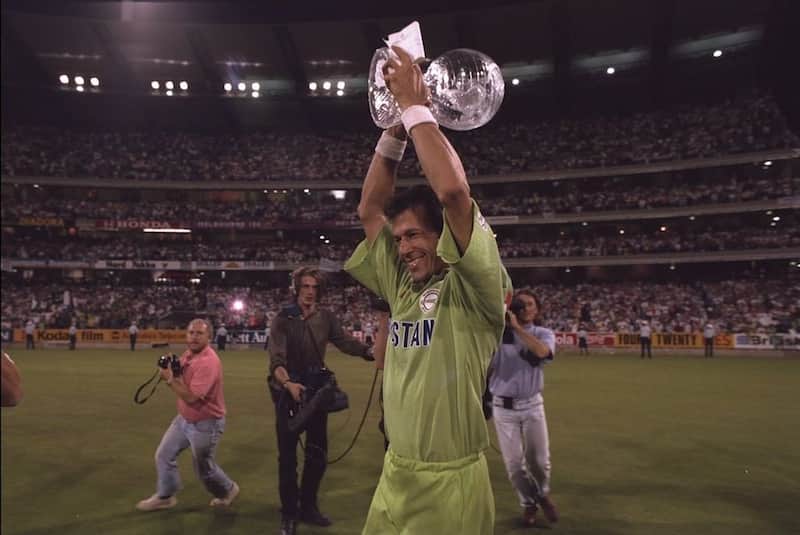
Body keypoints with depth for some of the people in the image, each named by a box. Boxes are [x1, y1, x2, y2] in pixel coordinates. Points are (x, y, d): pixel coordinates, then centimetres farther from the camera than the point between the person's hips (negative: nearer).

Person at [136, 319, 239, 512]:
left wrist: (169, 379, -22)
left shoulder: (209, 362, -29)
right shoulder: (187, 354, 0)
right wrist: (171, 369, -9)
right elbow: (180, 381, 13)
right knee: (164, 455, 16)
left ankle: (228, 490, 36)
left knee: (204, 468, 10)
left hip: (205, 424, -8)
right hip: (183, 418, 8)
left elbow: (191, 397, -32)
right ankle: (165, 496, 36)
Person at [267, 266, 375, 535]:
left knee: (318, 454, 13)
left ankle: (308, 506, 32)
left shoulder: (326, 318, -1)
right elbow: (276, 359, -21)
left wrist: (369, 351, -30)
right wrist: (288, 383, -40)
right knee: (288, 455, 7)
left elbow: (344, 341, -11)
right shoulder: (282, 320, -12)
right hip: (288, 392, -3)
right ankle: (289, 513, 23)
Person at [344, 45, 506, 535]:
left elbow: (453, 191, -28)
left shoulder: (472, 291, -13)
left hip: (450, 483, -6)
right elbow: (370, 209, 8)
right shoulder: (402, 287, 5)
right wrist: (396, 127, 0)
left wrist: (417, 108, -17)